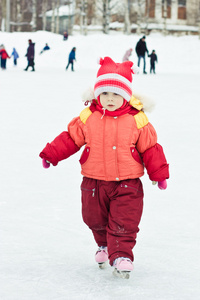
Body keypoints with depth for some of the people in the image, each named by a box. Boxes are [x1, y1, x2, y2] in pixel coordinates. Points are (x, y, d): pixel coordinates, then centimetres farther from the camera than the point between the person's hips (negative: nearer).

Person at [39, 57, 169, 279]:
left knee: (124, 223, -10)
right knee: (95, 220, 16)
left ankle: (121, 255, -4)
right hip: (94, 183, 2)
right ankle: (104, 245, 42)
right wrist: (51, 154, -2)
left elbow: (150, 147, -1)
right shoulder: (87, 119, -3)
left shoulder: (137, 120, -6)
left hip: (127, 184, -2)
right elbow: (70, 138, 5)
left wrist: (158, 173, -1)